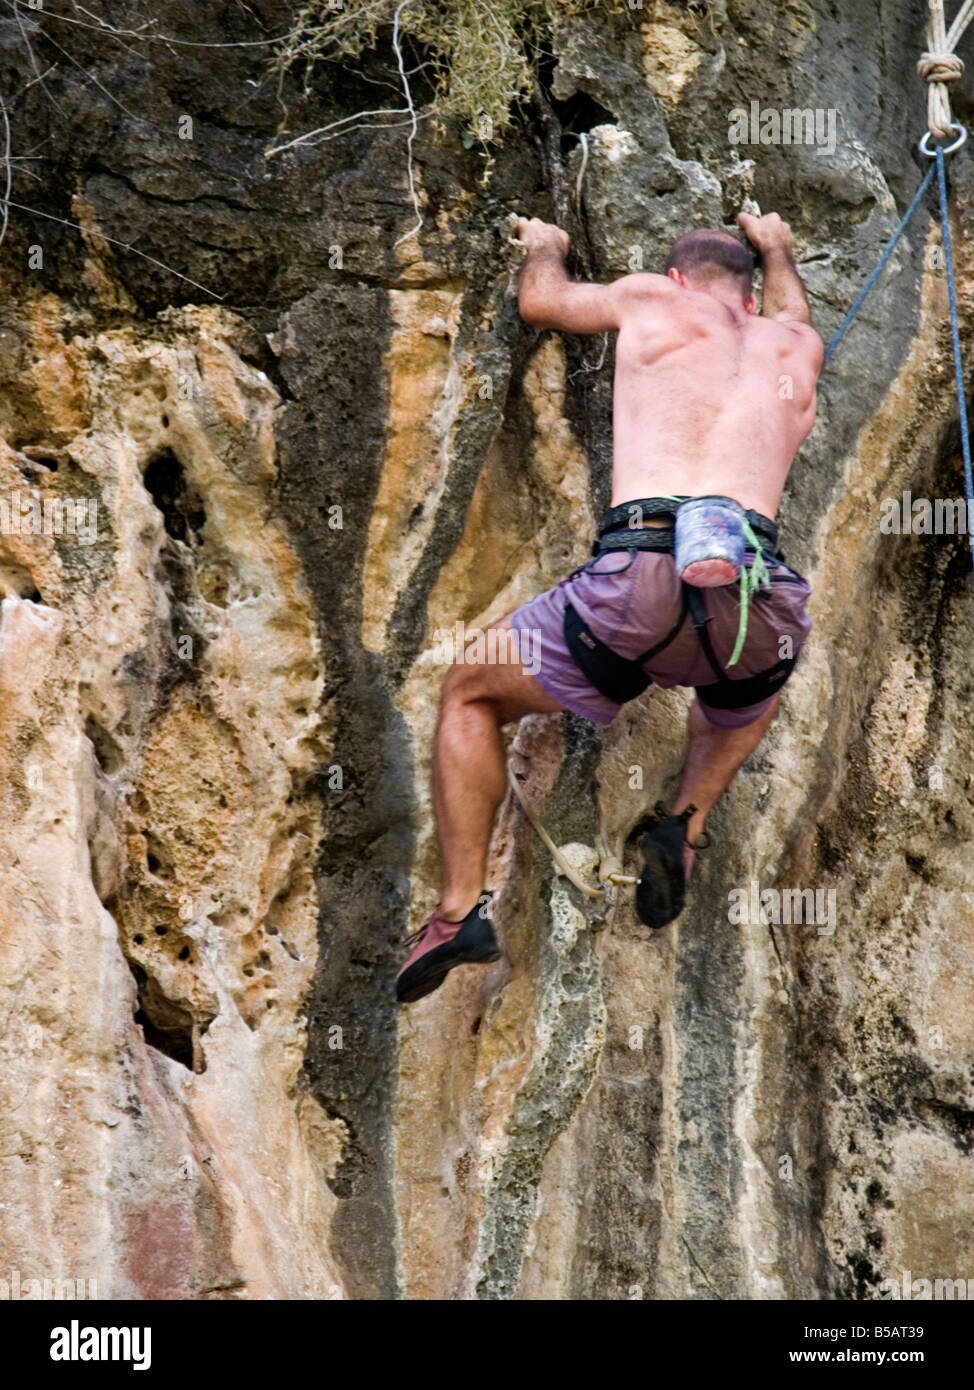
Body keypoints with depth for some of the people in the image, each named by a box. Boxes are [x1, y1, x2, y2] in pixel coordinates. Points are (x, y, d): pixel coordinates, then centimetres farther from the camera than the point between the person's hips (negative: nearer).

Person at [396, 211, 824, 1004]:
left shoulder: (654, 299, 19)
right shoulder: (796, 345, 28)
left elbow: (541, 301, 39)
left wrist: (545, 248, 61)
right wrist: (778, 251, 76)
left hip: (642, 580, -3)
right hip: (762, 599, 3)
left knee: (470, 694, 22)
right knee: (749, 703, 41)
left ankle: (462, 906, 8)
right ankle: (685, 824, 15)